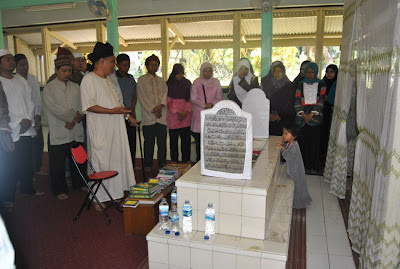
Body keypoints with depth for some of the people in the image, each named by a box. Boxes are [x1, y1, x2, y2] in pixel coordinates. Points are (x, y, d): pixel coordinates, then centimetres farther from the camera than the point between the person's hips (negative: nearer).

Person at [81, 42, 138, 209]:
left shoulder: (109, 80, 17)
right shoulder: (89, 79, -9)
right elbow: (89, 106, -19)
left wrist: (128, 116, 22)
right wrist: (112, 111, -24)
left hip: (116, 128, 8)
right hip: (100, 131, -8)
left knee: (117, 160, 11)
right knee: (100, 163, -1)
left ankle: (115, 193, 24)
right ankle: (98, 198, 13)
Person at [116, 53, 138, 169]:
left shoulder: (131, 78, 16)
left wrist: (132, 108, 0)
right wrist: (125, 109, -9)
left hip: (131, 116, 6)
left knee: (132, 142, 8)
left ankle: (131, 166, 18)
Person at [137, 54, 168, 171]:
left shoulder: (161, 80, 19)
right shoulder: (142, 80, 5)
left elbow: (165, 94, 8)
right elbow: (142, 97, -3)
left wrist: (161, 105, -11)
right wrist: (153, 110, -10)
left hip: (162, 116, 4)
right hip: (148, 116, -3)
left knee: (162, 141, 5)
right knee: (149, 142, 0)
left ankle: (162, 163, 15)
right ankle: (148, 165, 11)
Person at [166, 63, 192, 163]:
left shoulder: (188, 83, 9)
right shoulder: (169, 84, 3)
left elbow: (190, 99, 7)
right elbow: (168, 101, 0)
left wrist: (186, 111, -7)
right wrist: (177, 112, -9)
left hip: (186, 117, 1)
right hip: (173, 116, -1)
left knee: (186, 139, 1)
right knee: (173, 139, 1)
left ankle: (186, 161, 10)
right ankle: (174, 161, 10)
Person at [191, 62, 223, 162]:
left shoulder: (216, 82, 9)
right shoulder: (197, 82, 3)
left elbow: (219, 98, 8)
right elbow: (193, 99, -2)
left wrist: (212, 104, -12)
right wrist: (204, 105, -13)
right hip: (199, 115, -1)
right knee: (199, 140, 0)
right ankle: (199, 161, 11)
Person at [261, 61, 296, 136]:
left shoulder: (290, 86, 5)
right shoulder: (267, 84, 10)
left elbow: (290, 104, 2)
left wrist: (280, 116, -8)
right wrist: (268, 115, -6)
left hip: (284, 120, -1)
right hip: (269, 120, 1)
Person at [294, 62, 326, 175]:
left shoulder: (321, 84, 7)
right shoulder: (301, 84, 11)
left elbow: (321, 100, -1)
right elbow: (297, 101, 6)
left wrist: (311, 115, -11)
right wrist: (303, 115, -7)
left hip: (316, 117, -1)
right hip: (302, 118, 2)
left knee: (314, 141, -3)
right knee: (303, 141, 0)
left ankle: (314, 167, 5)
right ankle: (305, 165, 9)